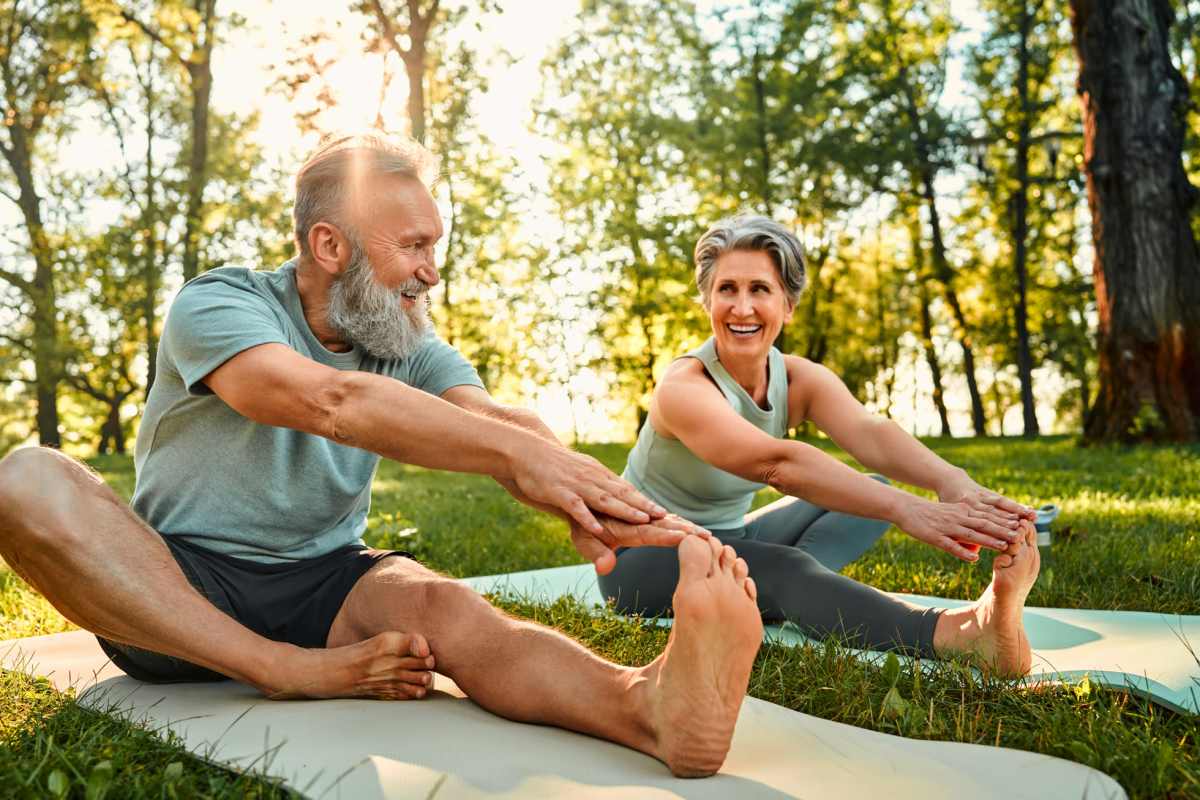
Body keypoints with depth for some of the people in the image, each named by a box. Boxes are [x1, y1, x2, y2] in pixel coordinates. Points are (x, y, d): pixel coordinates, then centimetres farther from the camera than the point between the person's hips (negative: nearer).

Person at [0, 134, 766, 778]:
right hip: (174, 586, -2)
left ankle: (648, 702, -55)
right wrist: (516, 448, -42)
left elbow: (494, 420, -16)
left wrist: (579, 496, -39)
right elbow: (329, 401, -32)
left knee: (444, 608, -30)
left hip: (324, 581, 2)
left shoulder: (411, 344, 3)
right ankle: (295, 672, -29)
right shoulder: (217, 306, -12)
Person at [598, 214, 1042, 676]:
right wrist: (902, 507, -57)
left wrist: (950, 481, -50)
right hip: (645, 559, -7)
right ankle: (965, 634, -53)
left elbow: (869, 432, -29)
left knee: (873, 489, -6)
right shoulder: (684, 387, -27)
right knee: (782, 568, -38)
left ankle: (773, 597, -28)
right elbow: (777, 464, -45)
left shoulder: (802, 380, -8)